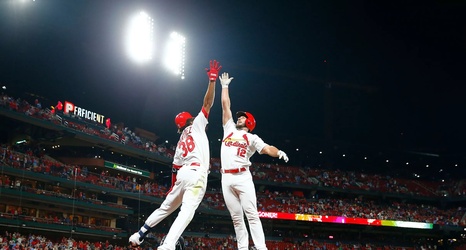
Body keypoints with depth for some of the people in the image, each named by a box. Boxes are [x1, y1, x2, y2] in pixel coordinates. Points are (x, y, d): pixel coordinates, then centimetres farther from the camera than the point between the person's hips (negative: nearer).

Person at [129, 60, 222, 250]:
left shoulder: (180, 142, 25)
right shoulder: (196, 126, 9)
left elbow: (175, 168, 21)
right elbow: (207, 103, 2)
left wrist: (173, 187, 28)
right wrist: (212, 80, 1)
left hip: (183, 173, 7)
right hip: (196, 174, -7)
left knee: (166, 207, 23)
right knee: (187, 211, -16)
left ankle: (139, 234, 31)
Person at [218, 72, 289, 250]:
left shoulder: (251, 138, 12)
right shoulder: (229, 129, 23)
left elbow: (267, 149, -5)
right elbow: (225, 105, 28)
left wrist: (278, 152, -26)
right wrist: (224, 85, 32)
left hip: (242, 177, -4)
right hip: (226, 179, 4)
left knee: (251, 214, -11)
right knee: (236, 218, 3)